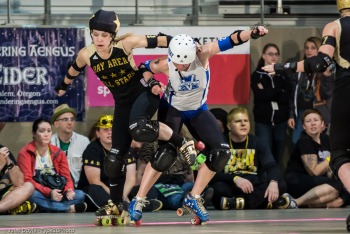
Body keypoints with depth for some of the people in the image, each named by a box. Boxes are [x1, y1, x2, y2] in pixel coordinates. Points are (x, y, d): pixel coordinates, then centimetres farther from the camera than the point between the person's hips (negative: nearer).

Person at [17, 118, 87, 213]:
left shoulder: (58, 153, 8)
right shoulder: (25, 153, -6)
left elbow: (67, 177, 4)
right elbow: (27, 180, -15)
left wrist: (68, 191, -21)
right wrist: (49, 192, -30)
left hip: (57, 194, 4)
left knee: (80, 195, -19)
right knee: (32, 195, -39)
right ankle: (69, 208, -30)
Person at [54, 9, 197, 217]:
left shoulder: (125, 44, -22)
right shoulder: (87, 55, -11)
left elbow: (155, 41, -15)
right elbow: (74, 70, 11)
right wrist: (63, 87, 28)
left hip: (145, 92, -4)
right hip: (123, 103, 4)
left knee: (139, 128, -37)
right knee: (115, 156, 3)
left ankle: (181, 143, -15)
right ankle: (117, 204, 20)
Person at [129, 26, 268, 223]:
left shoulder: (202, 55, -29)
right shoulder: (166, 65, -26)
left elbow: (228, 42, -41)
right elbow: (146, 68, -5)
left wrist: (252, 33, -57)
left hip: (198, 110, 3)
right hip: (172, 109, -3)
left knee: (221, 153, -9)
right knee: (166, 154, -20)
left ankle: (194, 198, 4)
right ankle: (138, 201, -10)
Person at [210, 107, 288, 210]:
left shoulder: (256, 142, 7)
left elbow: (271, 166, -6)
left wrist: (273, 182, -30)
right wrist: (235, 178, -32)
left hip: (254, 188, 3)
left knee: (281, 185, -22)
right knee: (218, 188, -36)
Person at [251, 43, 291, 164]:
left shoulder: (283, 76, 11)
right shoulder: (257, 75, 3)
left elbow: (287, 97, -3)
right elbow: (260, 95, -13)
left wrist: (268, 93, -9)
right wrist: (278, 91, -9)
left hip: (280, 121, 3)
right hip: (263, 121, -3)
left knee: (278, 157, 6)